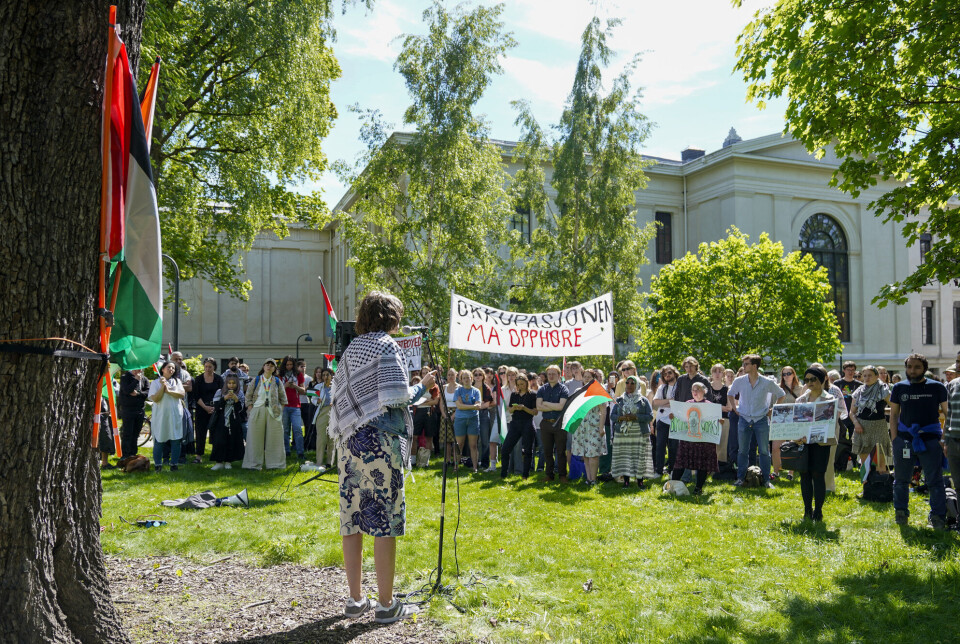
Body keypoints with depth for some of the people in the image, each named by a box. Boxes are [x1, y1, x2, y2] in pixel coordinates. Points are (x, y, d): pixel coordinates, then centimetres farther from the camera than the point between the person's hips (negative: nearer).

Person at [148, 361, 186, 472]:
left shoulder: (177, 381, 12)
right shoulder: (155, 383, 3)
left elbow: (182, 394, -3)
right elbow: (155, 399, -8)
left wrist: (168, 391, -12)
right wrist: (163, 387, -14)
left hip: (175, 415, 2)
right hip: (160, 415, -2)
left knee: (176, 440, 1)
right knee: (159, 440, 0)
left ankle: (174, 464, 7)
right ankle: (157, 465, 10)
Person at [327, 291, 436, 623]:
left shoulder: (351, 349, 16)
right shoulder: (387, 345, -6)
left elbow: (340, 395, 16)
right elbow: (395, 399, -15)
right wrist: (421, 387, 1)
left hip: (350, 440, 8)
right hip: (380, 439, -8)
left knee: (352, 519, 9)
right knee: (385, 520, -2)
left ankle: (355, 599, 18)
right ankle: (386, 604, 4)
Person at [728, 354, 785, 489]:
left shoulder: (767, 382, -6)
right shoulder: (739, 381, -1)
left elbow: (781, 395, 11)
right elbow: (730, 394, 18)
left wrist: (772, 409, 4)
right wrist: (735, 408, 9)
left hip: (761, 420, -1)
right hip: (744, 419, 1)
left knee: (764, 451, 2)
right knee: (742, 450, 5)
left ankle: (766, 479, 11)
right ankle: (740, 478, 14)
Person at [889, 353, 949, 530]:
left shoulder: (937, 387, 1)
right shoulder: (899, 388, 6)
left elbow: (947, 412, 4)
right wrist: (894, 439, 3)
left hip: (930, 439, -2)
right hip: (904, 438, 2)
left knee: (935, 480, 1)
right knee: (901, 479, 11)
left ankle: (938, 516, 12)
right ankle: (901, 512, 25)